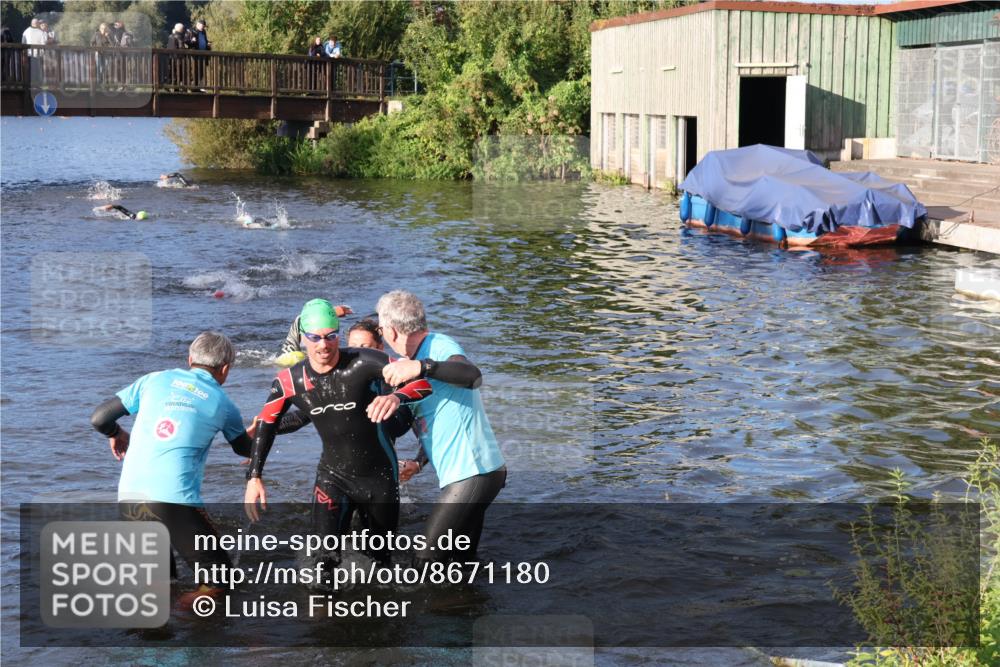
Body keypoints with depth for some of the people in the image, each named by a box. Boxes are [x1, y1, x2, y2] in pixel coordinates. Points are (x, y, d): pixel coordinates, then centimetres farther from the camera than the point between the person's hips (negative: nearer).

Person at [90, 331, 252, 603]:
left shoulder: (155, 379, 14)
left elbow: (99, 419, 13)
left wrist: (116, 434, 36)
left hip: (128, 497, 4)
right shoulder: (222, 403, 11)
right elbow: (245, 449, 30)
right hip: (174, 500, -4)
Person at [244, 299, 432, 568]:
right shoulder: (290, 381, -12)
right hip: (332, 475, 1)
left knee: (380, 555, 15)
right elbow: (266, 425, 4)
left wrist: (397, 397, -54)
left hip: (379, 474, -1)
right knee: (325, 556, -17)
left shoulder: (363, 362, -24)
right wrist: (254, 476, -2)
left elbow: (422, 379, -32)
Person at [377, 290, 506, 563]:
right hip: (468, 473, 10)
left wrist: (420, 367, -48)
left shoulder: (440, 346, -13)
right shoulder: (421, 355, 18)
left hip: (473, 474, -10)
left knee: (428, 557, -10)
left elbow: (472, 376, -37)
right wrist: (419, 463, 23)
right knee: (461, 559, 16)